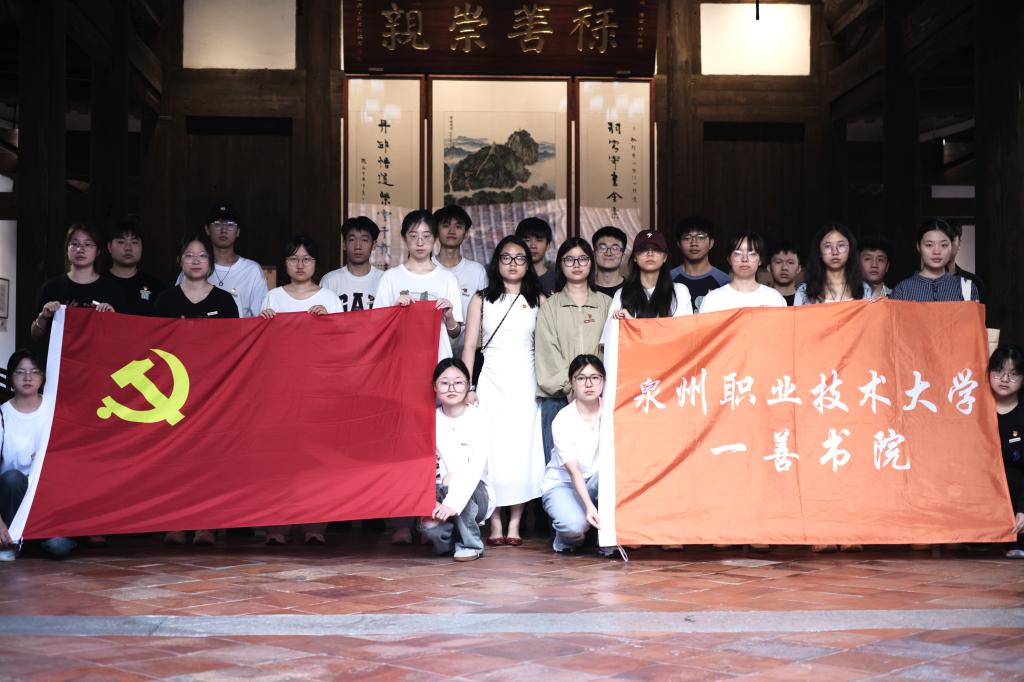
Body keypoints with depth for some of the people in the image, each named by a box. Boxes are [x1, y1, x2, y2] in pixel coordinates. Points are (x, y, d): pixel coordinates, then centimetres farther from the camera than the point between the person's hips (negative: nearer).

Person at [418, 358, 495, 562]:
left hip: (475, 494, -2)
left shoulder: (478, 419, -11)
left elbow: (476, 468, -21)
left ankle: (470, 544, -10)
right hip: (441, 493, 2)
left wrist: (453, 503, -33)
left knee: (455, 482, -34)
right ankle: (449, 540, 11)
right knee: (429, 525, -28)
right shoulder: (431, 420, 0)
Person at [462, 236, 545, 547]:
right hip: (492, 381, 0)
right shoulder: (481, 300, 10)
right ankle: (495, 523, 2)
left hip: (525, 384, 0)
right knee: (491, 449, -5)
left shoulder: (538, 301, 10)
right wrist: (468, 387, -2)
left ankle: (515, 524, 4)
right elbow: (470, 346, 7)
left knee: (522, 450, -3)